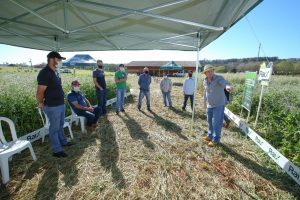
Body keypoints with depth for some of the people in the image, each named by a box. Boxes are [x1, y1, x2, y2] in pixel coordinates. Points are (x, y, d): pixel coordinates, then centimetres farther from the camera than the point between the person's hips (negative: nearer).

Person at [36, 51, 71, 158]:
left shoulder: (55, 71, 10)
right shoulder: (45, 73, -20)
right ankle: (57, 150, 17)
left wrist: (62, 100, 16)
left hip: (61, 104, 9)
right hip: (52, 106, -9)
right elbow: (40, 92, -20)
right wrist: (41, 104, -6)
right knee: (54, 128, 3)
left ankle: (63, 142, 41)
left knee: (60, 125, 22)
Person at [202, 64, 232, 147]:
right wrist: (204, 101, 23)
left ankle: (215, 139, 19)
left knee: (216, 123, 0)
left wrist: (227, 86, -62)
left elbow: (224, 82, -39)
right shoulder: (205, 81, 2)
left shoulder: (219, 78, -16)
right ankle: (210, 135, 38)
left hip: (219, 105, -6)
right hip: (209, 105, 6)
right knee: (210, 122, 19)